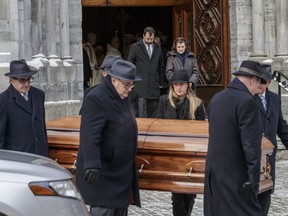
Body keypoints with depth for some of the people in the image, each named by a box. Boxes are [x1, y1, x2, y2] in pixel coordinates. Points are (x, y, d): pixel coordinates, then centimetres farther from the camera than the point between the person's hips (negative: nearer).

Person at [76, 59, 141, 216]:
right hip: (103, 174, -10)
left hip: (122, 172, 10)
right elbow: (89, 135, -28)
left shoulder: (122, 97, 13)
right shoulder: (96, 99, -18)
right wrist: (92, 164, -37)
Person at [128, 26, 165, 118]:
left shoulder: (158, 49, 13)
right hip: (140, 86, -4)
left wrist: (161, 82, 15)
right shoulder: (135, 47, 2)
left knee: (152, 115, 3)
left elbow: (161, 67, 19)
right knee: (142, 114, -9)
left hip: (154, 87, 4)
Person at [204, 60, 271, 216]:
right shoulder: (246, 101, -15)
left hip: (214, 173, 8)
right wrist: (254, 175, -18)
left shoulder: (216, 99, 11)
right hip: (236, 174, -8)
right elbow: (251, 142, -20)